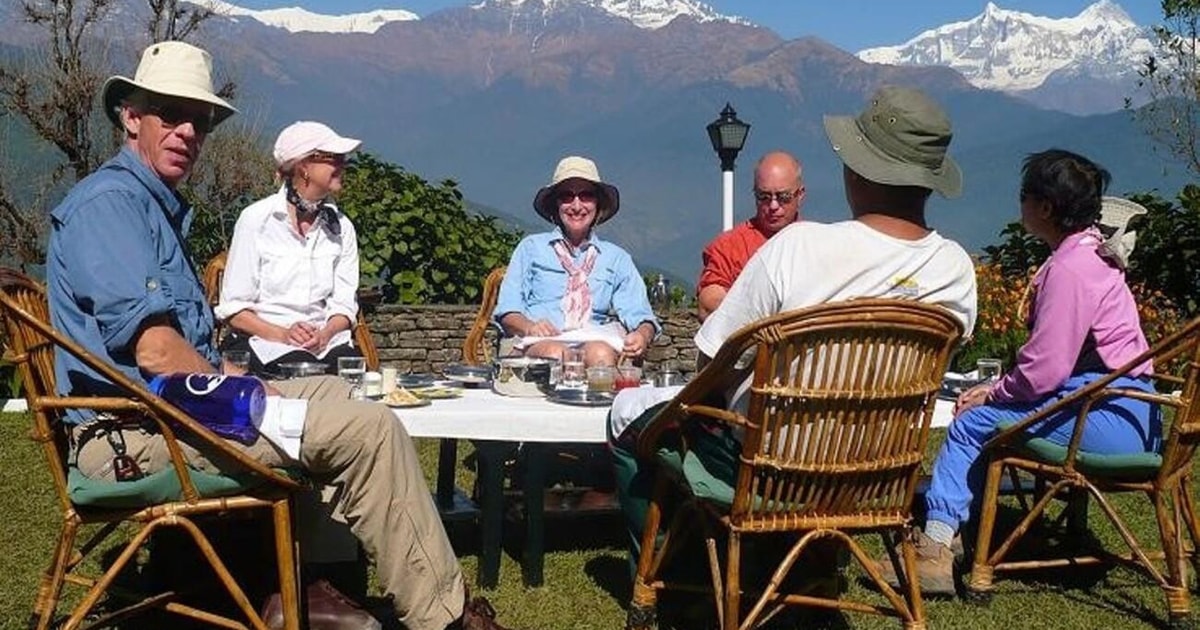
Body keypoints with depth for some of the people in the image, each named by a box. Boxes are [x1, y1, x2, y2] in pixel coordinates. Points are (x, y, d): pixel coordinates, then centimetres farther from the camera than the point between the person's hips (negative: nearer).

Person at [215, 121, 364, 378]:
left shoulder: (341, 226, 11)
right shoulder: (256, 219, -1)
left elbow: (344, 304, 8)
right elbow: (233, 308, -3)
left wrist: (326, 334, -14)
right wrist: (282, 335, -19)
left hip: (325, 340, 4)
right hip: (262, 339, -4)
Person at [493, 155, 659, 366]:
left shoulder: (616, 258, 24)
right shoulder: (531, 247, 19)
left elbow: (639, 316, 13)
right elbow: (507, 310, 11)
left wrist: (642, 335, -13)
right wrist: (529, 328, -14)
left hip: (594, 343, 2)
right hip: (538, 345, -1)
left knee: (601, 354, -37)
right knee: (555, 353, -39)